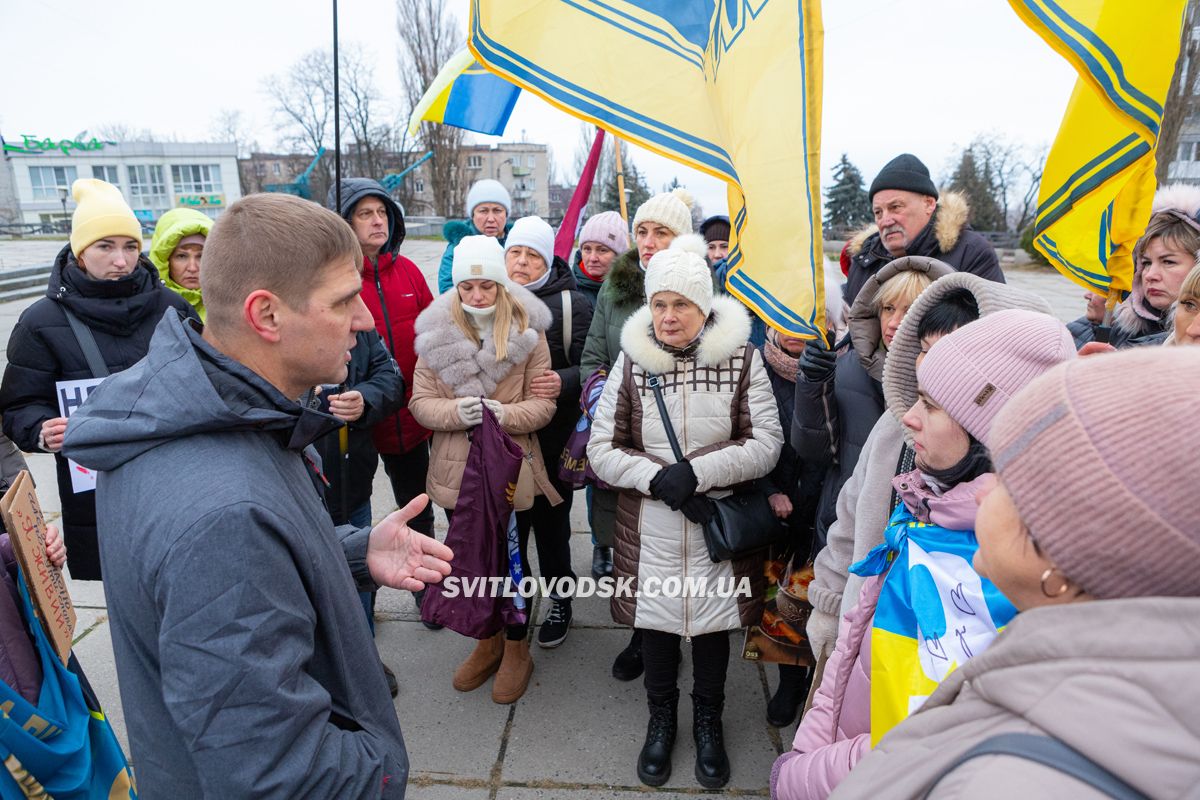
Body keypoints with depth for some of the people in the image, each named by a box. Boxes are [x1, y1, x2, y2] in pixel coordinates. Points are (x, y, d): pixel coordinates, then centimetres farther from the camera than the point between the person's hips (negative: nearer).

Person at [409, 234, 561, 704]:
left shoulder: (527, 331, -7)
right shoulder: (437, 332, -1)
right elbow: (420, 401, -1)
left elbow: (543, 404, -6)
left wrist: (506, 414, -25)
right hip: (456, 469, 3)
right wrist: (456, 411, -21)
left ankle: (516, 649, 33)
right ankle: (488, 640, 40)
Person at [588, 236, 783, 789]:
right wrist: (658, 478, -18)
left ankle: (708, 721, 42)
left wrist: (696, 472, -20)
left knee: (713, 622, 15)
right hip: (650, 529, 1)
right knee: (655, 622, 14)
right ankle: (661, 718, 42)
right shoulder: (632, 362, -2)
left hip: (720, 525, 0)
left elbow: (767, 445, -8)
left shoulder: (740, 358, -4)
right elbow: (602, 449, -2)